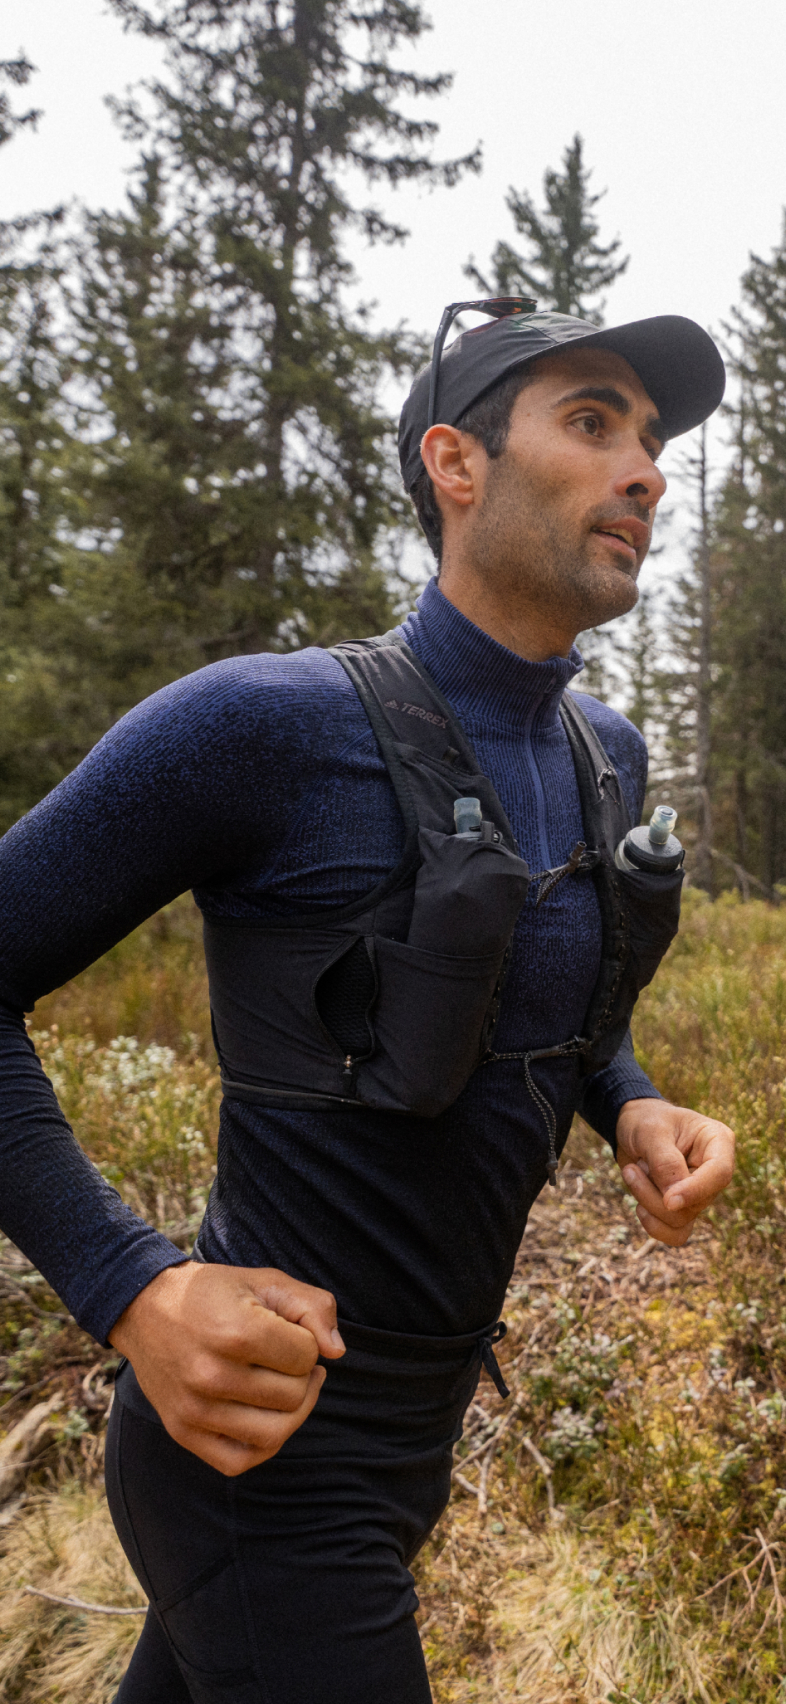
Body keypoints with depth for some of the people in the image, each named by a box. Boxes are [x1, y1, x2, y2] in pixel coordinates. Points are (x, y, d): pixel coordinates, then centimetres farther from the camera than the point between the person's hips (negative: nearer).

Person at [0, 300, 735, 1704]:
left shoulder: (607, 757, 1)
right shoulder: (261, 725, -22)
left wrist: (634, 1111, -3)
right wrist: (137, 1295, -24)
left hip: (416, 1417, 8)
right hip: (260, 1429, -7)